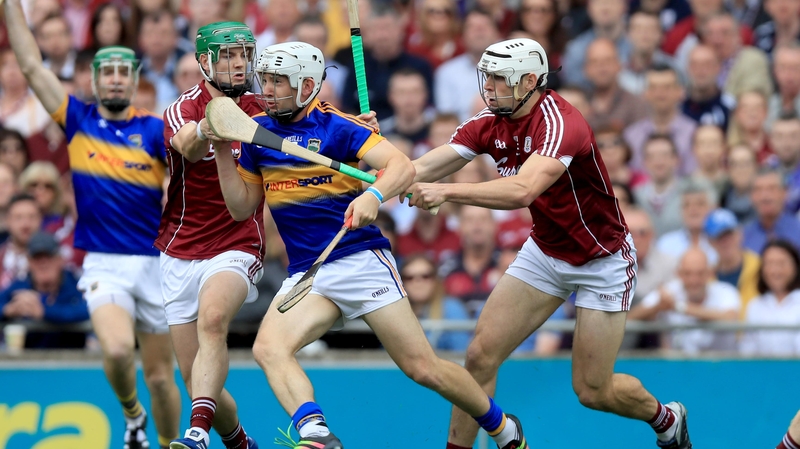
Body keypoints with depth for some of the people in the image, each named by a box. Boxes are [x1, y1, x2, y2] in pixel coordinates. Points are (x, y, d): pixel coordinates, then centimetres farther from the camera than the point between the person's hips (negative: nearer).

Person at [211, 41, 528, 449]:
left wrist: (373, 196, -38)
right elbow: (242, 207, 16)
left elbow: (403, 167, -17)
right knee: (268, 347, -27)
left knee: (422, 368, -4)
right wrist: (223, 152, 2)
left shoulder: (336, 126, -6)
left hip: (361, 260, -5)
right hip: (305, 275, 5)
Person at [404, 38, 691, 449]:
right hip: (545, 252, 6)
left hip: (603, 260, -6)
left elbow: (522, 191, -47)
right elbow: (419, 171, -16)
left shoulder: (560, 124, -31)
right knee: (481, 356, -8)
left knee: (592, 391, 1)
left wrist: (447, 192, -50)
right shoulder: (490, 124, -8)